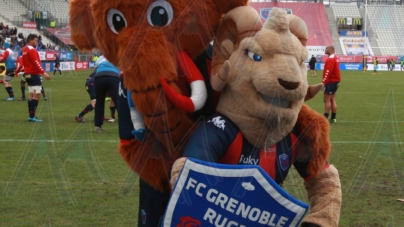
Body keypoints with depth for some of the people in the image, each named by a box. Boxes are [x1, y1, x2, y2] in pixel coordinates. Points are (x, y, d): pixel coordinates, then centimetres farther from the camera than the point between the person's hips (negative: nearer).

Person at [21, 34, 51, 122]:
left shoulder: (25, 49, 14)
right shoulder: (32, 50, -15)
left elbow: (24, 63, 21)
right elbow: (36, 63, -23)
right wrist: (44, 73, -27)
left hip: (28, 74, 10)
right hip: (34, 75, -10)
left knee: (31, 95, 12)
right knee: (36, 95, -9)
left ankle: (31, 116, 12)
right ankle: (32, 116, -11)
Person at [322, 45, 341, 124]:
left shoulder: (330, 59, -18)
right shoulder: (335, 57, 13)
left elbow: (328, 72, -24)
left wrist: (323, 82, -24)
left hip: (330, 82, -10)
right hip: (335, 81, 10)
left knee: (327, 100, -7)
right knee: (332, 99, 13)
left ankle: (325, 118, -8)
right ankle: (333, 118, 15)